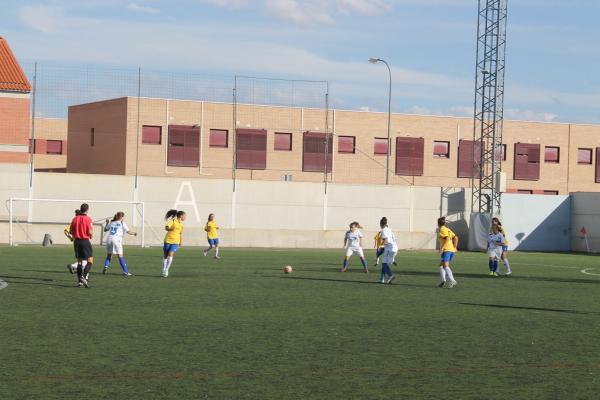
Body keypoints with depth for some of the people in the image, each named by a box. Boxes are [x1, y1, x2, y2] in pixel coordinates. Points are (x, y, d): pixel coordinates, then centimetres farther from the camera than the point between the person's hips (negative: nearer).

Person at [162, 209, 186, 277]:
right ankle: (164, 271, 18)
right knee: (166, 256, 6)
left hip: (175, 242, 3)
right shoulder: (173, 221, -7)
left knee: (170, 254, -17)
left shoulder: (181, 224, 10)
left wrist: (181, 243, 22)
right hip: (168, 240, -3)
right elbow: (166, 228, -19)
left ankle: (166, 270, -13)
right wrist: (170, 228, -39)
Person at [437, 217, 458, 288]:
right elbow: (456, 238, 16)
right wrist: (455, 247, 17)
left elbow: (447, 238, -18)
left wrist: (442, 247, -19)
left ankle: (452, 281, -27)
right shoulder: (448, 229, 20)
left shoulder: (442, 229, -4)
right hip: (452, 250, 9)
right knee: (441, 265, 16)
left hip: (446, 250, -9)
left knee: (445, 266, -14)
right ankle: (443, 280, 2)